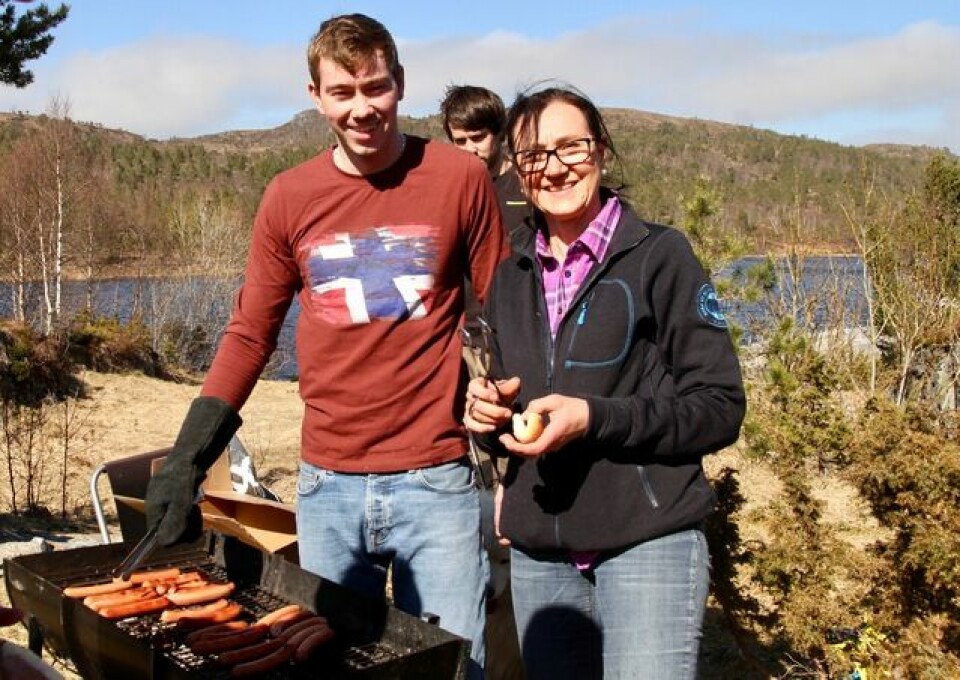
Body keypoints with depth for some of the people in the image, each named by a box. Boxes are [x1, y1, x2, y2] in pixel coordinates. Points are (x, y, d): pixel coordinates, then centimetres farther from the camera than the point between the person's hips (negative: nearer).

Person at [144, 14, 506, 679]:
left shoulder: (459, 178, -3)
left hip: (437, 482, -2)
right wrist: (185, 462, 2)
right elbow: (250, 336, 9)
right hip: (327, 487, 2)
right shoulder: (289, 198, 2)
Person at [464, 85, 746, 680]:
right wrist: (489, 412, -2)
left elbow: (720, 407, -8)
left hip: (647, 539, -5)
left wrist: (594, 418, -20)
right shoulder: (511, 278, 12)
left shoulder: (659, 254, -4)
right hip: (538, 552, 5)